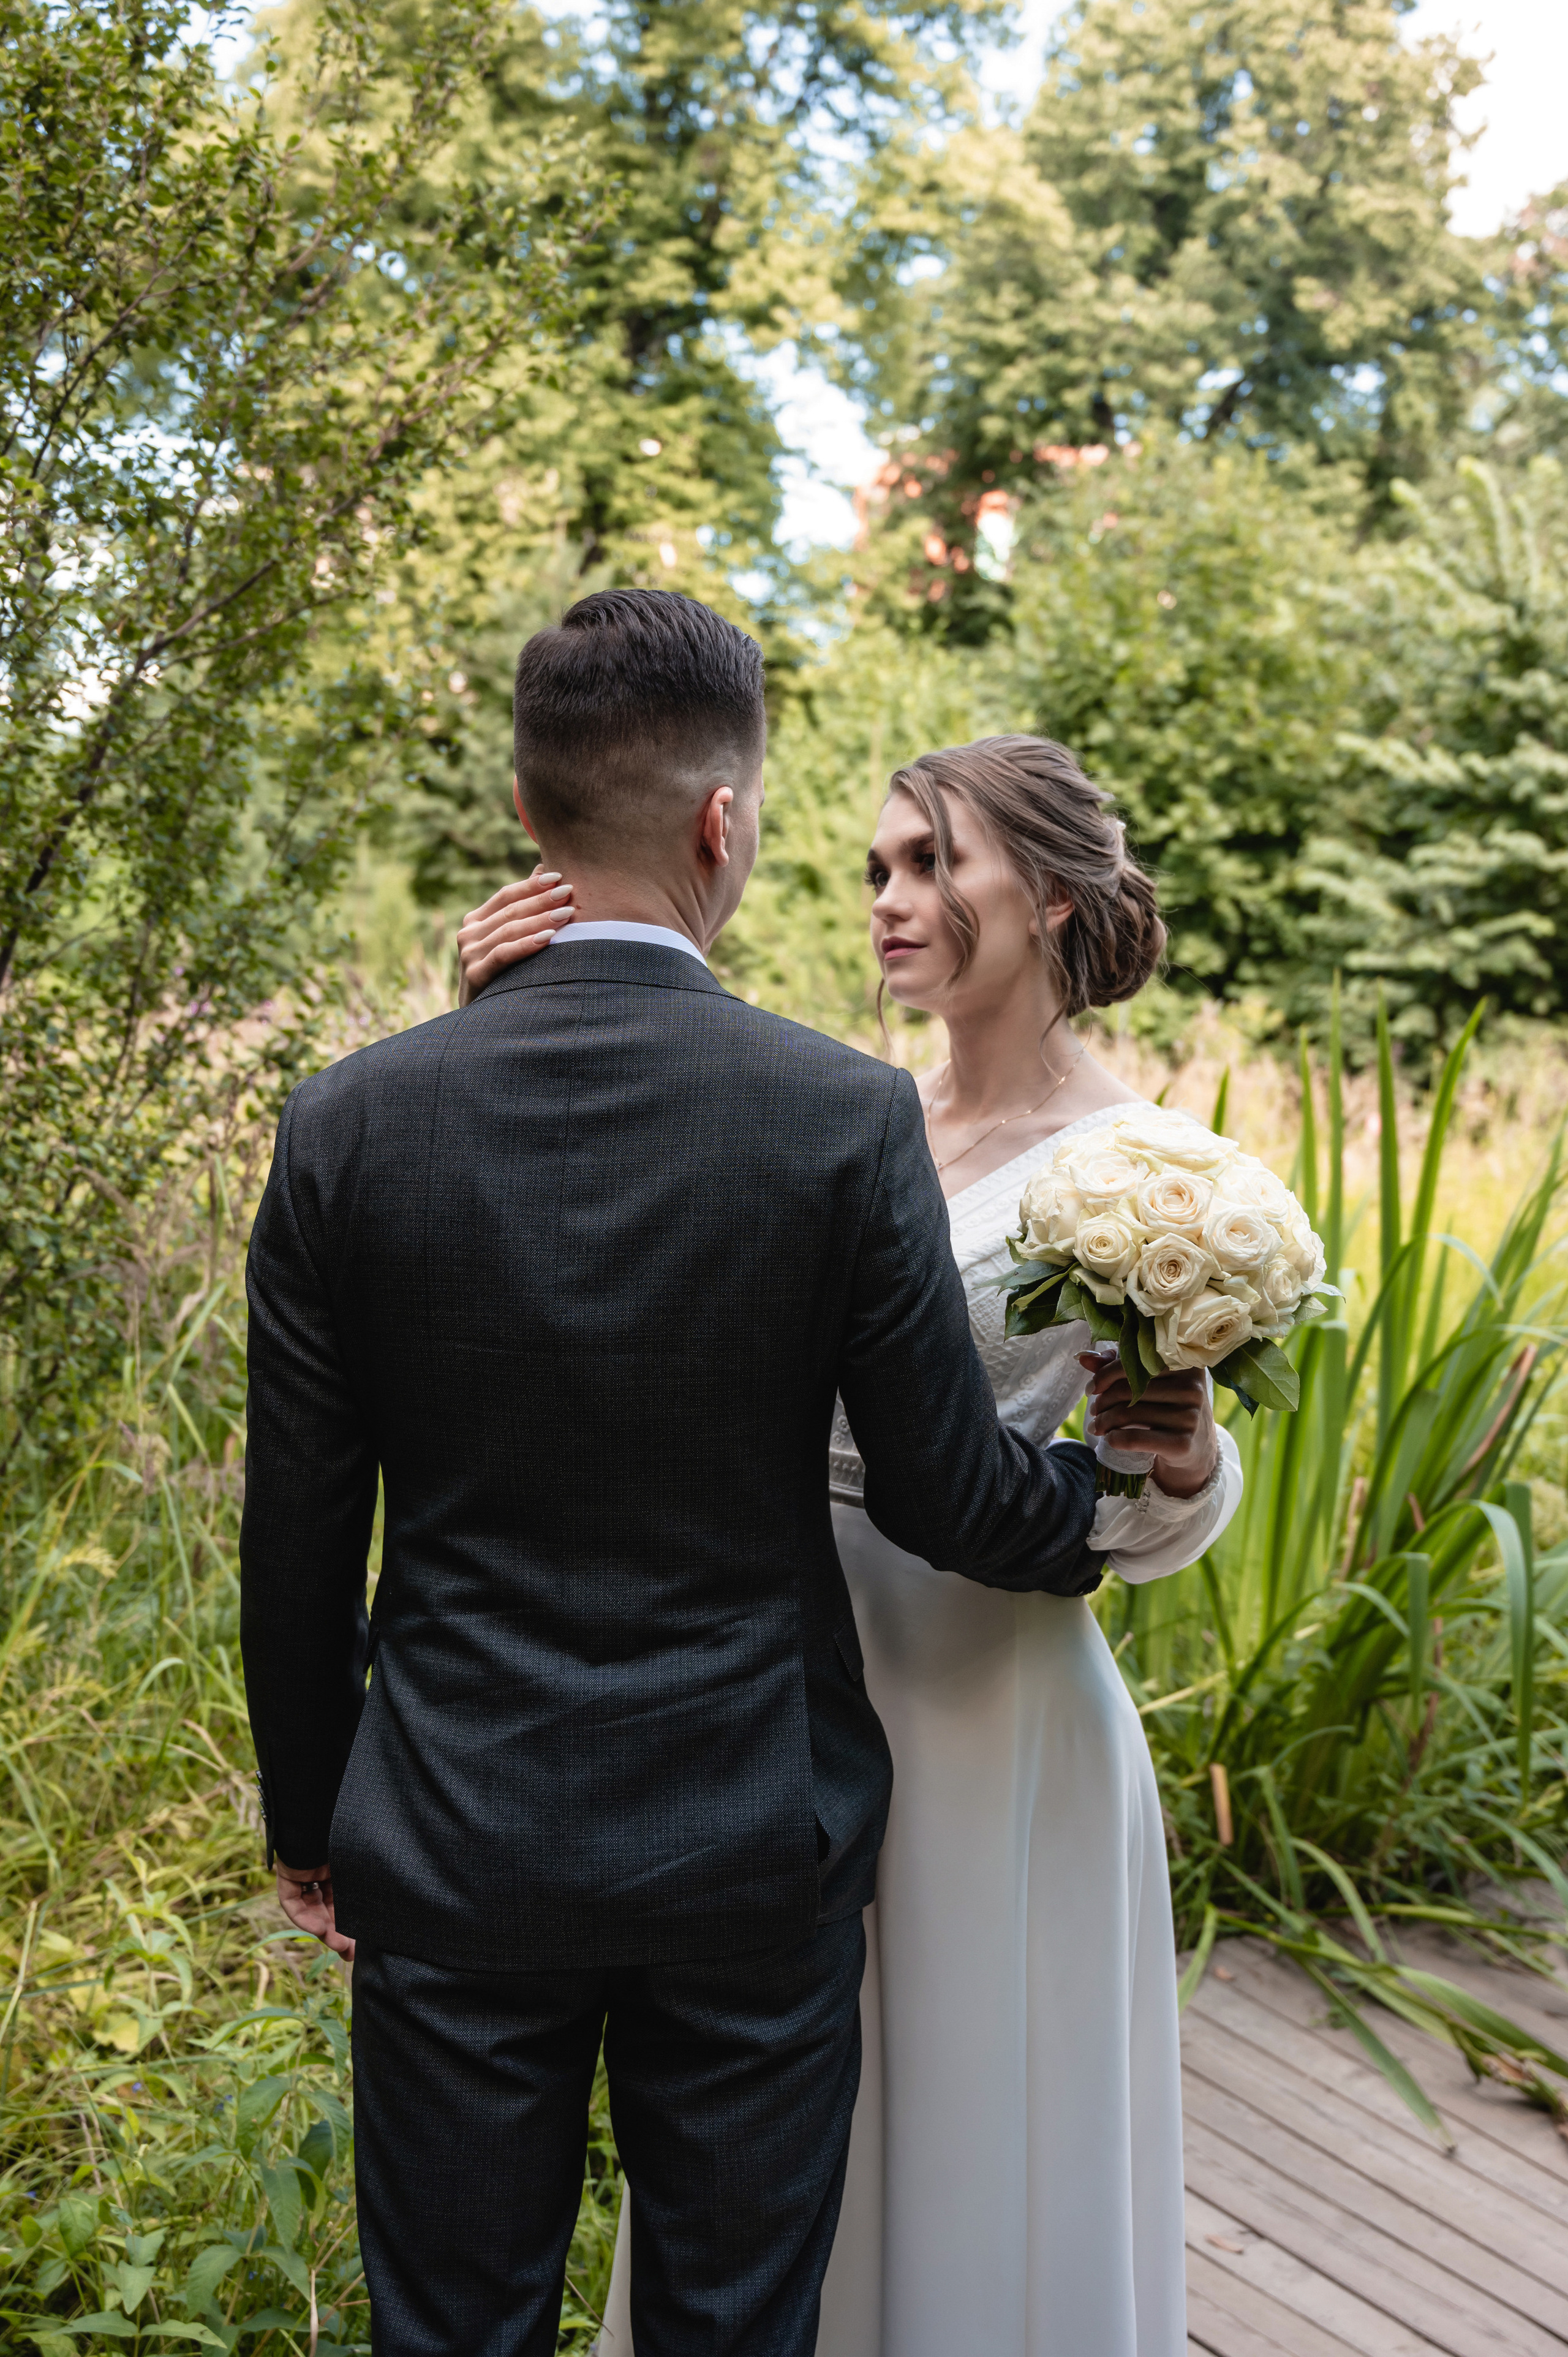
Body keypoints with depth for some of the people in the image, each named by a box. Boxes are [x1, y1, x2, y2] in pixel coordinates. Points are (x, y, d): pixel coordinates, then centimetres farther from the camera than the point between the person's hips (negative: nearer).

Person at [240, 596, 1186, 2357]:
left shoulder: (351, 1121, -9)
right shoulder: (849, 1118, -14)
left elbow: (295, 1540, -3)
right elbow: (945, 1497, -7)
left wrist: (309, 1819, 12)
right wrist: (1116, 1496, 15)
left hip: (453, 1850, 1)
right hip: (756, 1848, -1)